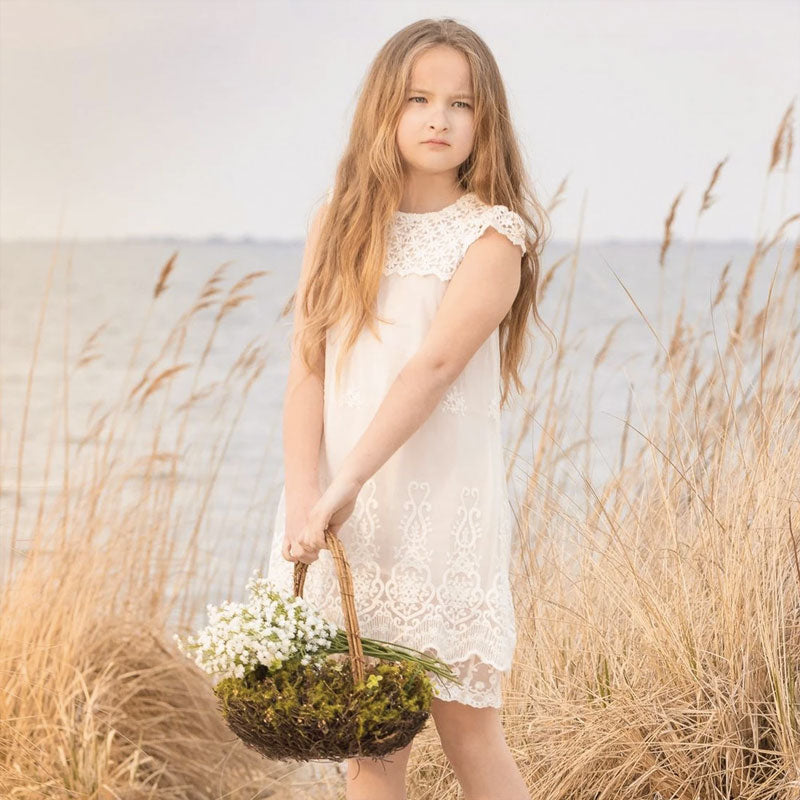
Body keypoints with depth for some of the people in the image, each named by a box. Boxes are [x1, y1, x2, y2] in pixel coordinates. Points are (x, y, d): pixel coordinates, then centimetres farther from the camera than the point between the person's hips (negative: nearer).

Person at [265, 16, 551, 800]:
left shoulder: (492, 236, -3)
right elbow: (307, 368, 1)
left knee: (471, 735, 2)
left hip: (439, 507, -3)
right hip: (340, 514, 3)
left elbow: (434, 365, -17)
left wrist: (347, 483, -27)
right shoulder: (339, 226, 9)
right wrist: (304, 496, -12)